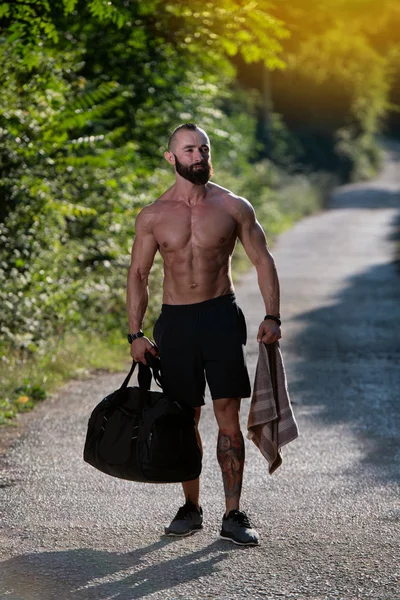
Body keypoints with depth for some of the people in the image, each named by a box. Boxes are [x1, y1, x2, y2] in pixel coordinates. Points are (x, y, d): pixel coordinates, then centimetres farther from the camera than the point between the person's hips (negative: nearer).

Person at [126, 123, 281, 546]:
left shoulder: (233, 207, 1)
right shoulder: (153, 216, 3)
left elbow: (263, 261, 5)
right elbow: (138, 275, 8)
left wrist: (272, 317, -5)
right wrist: (135, 333, 0)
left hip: (221, 317, -1)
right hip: (174, 321, 1)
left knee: (228, 414, -5)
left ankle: (233, 515, -1)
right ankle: (191, 508, 20)